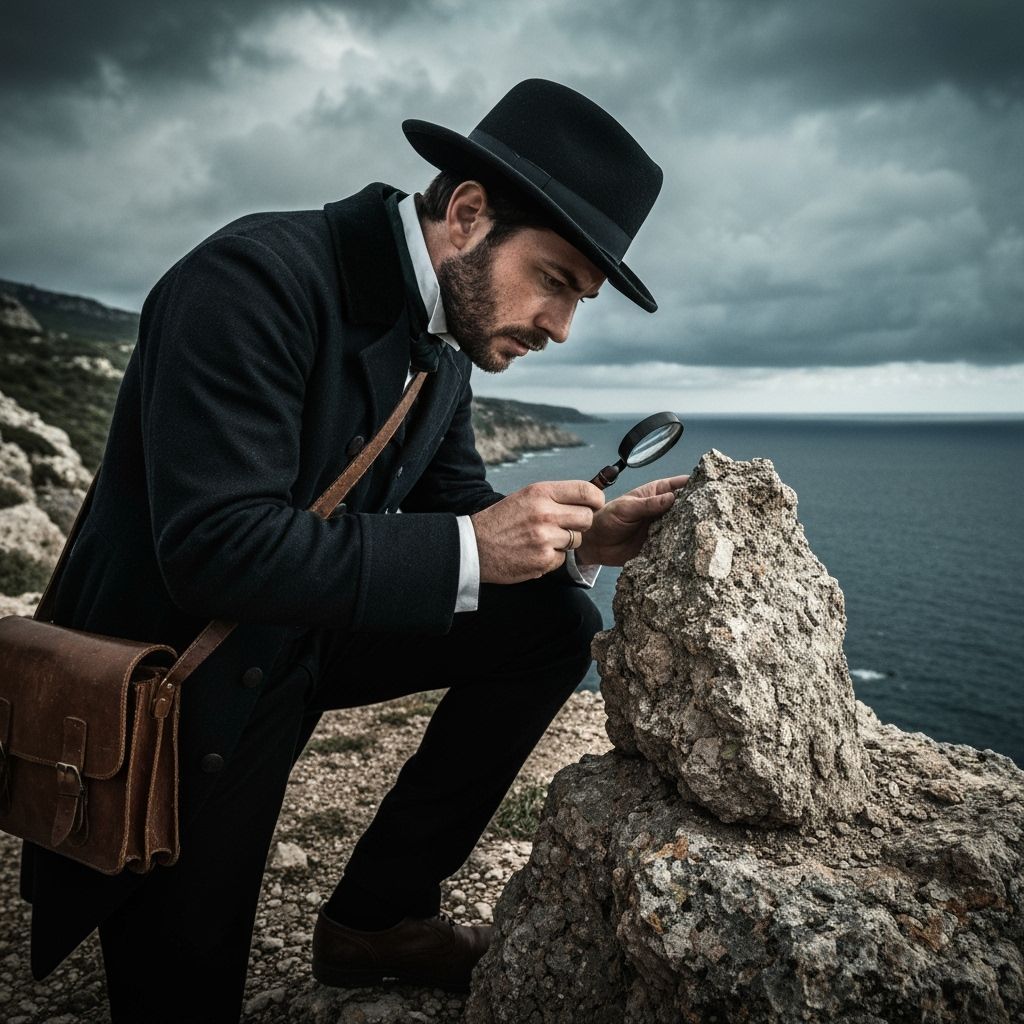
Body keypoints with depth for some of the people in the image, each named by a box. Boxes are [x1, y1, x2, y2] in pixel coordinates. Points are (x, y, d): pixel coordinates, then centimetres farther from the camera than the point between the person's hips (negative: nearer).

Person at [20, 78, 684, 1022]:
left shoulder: (445, 339, -1)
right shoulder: (257, 276, -26)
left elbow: (454, 511, 5)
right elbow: (215, 548, -32)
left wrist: (582, 539, -13)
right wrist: (470, 549, -30)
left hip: (310, 637, 7)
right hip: (172, 683, -7)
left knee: (557, 622, -2)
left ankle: (379, 911, 6)